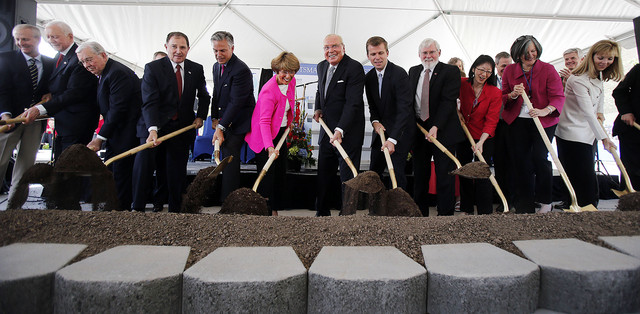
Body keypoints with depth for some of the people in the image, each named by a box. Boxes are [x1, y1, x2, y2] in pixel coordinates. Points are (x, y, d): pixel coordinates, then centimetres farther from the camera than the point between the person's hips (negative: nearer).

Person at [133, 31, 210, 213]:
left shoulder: (196, 69, 6)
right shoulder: (152, 68, -5)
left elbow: (203, 96, 20)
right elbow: (150, 102, -15)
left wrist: (201, 116, 4)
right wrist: (152, 129, -29)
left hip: (182, 128, 2)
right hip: (155, 125, -2)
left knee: (177, 172, 5)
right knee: (143, 158, -19)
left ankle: (174, 211, 18)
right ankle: (137, 208, -7)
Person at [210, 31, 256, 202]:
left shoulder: (241, 70, -19)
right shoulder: (216, 66, 11)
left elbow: (236, 102, -22)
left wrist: (221, 127, -23)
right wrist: (215, 118, 6)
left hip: (237, 122, -9)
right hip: (223, 120, 9)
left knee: (229, 158, -11)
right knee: (226, 157, 13)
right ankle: (228, 198, 26)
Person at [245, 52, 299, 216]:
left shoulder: (291, 82, -2)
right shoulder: (268, 90, -25)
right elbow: (264, 122, -31)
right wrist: (269, 147, -41)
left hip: (281, 132, 8)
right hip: (265, 135, -7)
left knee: (281, 173, 11)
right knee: (267, 175, -3)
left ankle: (275, 210, 24)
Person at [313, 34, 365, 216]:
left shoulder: (354, 67, -13)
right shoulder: (322, 66, 12)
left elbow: (353, 103, -21)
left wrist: (340, 130, -29)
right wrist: (318, 108, 8)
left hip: (347, 133, -7)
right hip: (326, 132, 7)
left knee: (348, 177, 1)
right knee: (323, 175, 15)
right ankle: (322, 212, 31)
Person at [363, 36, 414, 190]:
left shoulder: (399, 74, -17)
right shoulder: (368, 77, 6)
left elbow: (405, 109, -23)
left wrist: (393, 139, -30)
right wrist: (375, 121, -8)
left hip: (399, 133, -6)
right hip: (380, 131, 6)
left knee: (397, 173, -6)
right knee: (373, 173, 9)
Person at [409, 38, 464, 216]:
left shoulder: (451, 71, -4)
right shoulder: (413, 71, 13)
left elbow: (448, 101, -14)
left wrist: (436, 126, -23)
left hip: (443, 130, -4)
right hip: (418, 129, 5)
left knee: (444, 175, 2)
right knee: (419, 174, 10)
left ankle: (445, 214, 14)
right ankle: (420, 213, 22)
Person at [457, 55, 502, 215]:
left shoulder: (495, 93, -10)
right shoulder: (462, 84, -4)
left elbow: (491, 121, -15)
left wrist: (481, 142, -28)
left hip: (484, 138, -3)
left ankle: (485, 212, 8)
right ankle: (466, 208, 25)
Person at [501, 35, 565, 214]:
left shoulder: (548, 69, -3)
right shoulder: (510, 71, 5)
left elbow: (558, 96, -8)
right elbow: (503, 98, 8)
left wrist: (544, 111, -27)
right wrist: (513, 95, -15)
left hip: (544, 121, -2)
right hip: (518, 121, 3)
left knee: (539, 157, -11)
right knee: (521, 160, 3)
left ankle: (545, 201, 9)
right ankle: (525, 205, 14)